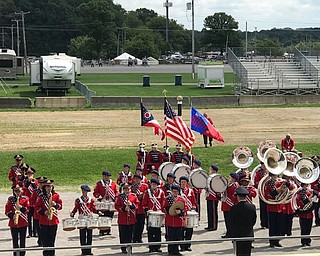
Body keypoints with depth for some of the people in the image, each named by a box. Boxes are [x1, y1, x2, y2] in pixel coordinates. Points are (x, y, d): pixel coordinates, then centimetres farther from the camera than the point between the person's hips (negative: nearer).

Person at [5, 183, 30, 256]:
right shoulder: (10, 199, 3)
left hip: (23, 223, 0)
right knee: (15, 241, 3)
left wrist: (21, 207, -19)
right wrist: (12, 215, -15)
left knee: (22, 240, 3)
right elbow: (7, 211, 2)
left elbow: (27, 209, -1)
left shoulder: (25, 199, 3)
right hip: (13, 223, 0)